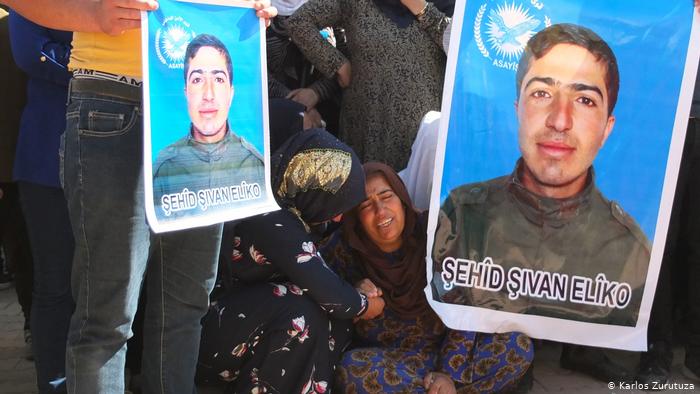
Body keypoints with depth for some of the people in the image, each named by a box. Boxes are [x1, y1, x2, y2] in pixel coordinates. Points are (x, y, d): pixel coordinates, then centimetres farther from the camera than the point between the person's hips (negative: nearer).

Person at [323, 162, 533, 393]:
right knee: (352, 370, -34)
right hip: (388, 359, -1)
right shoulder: (343, 250, -9)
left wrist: (449, 372, -16)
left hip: (445, 349, 2)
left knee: (519, 347, -20)